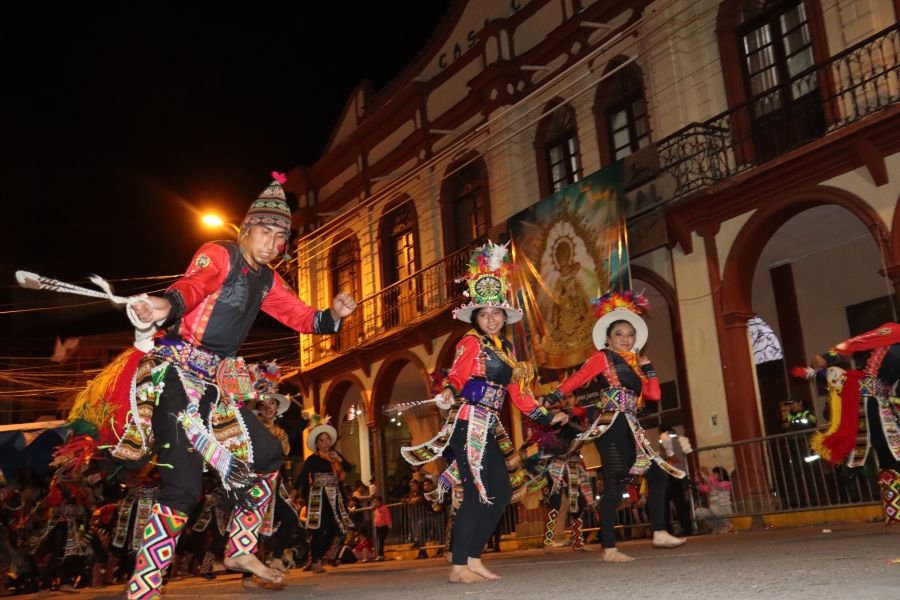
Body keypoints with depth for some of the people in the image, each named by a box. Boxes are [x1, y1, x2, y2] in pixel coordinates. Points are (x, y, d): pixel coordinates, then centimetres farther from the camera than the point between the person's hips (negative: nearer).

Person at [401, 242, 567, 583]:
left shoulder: (506, 349, 16)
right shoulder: (471, 343, -7)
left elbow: (517, 392, 19)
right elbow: (456, 376, -22)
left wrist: (546, 417, 20)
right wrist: (449, 393, -43)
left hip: (489, 428, 9)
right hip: (468, 424, -9)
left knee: (502, 492, 8)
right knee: (477, 494, -11)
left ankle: (473, 558, 14)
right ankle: (458, 566, -3)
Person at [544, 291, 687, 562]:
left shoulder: (633, 365, 21)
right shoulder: (603, 357, 0)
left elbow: (654, 394, 14)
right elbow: (578, 378, -11)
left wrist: (647, 366, 14)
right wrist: (551, 399, -21)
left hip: (629, 429, 9)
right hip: (611, 426, -9)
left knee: (658, 473, 11)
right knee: (614, 484, -11)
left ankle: (659, 533, 18)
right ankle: (608, 549, -8)